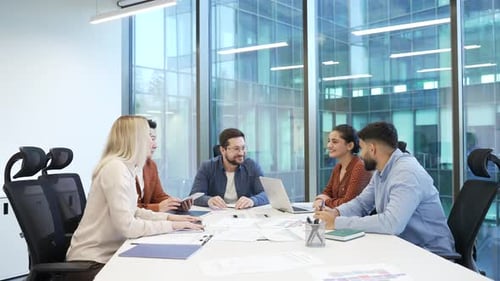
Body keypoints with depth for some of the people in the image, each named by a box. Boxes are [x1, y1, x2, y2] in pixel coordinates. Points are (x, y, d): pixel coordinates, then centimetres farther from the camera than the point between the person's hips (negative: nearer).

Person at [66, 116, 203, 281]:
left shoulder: (125, 167, 8)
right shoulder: (116, 168, -21)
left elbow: (133, 212, 15)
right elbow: (127, 226, -25)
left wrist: (168, 217, 5)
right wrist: (171, 225, -17)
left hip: (107, 255, 9)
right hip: (91, 262, -8)